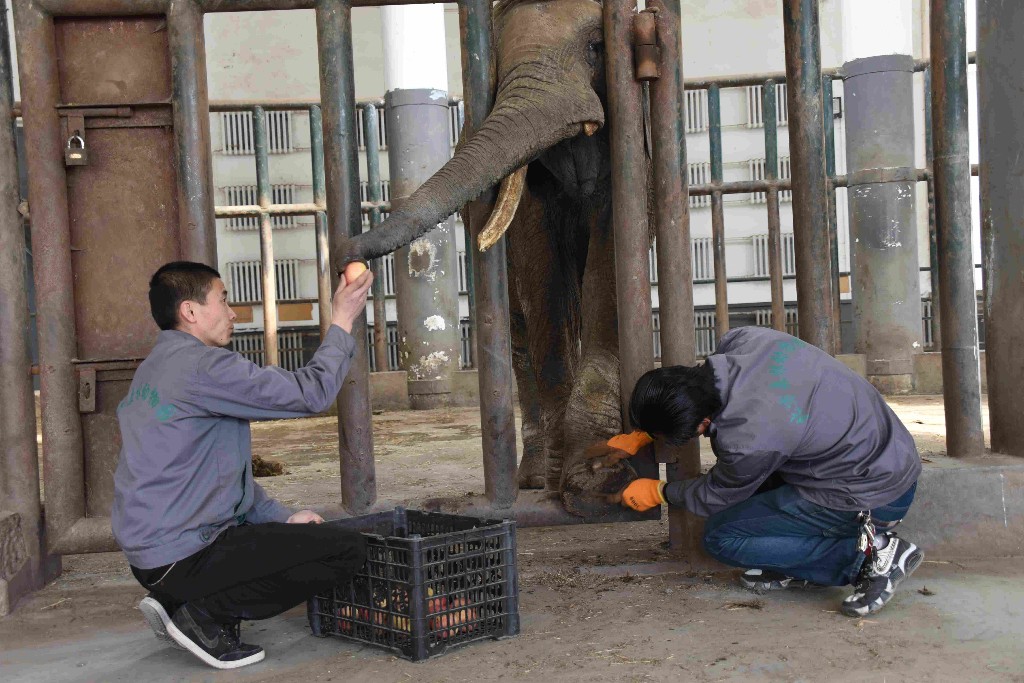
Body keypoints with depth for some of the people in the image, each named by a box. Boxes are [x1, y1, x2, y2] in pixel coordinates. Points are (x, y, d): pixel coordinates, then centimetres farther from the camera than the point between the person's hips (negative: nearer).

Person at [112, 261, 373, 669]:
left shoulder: (155, 369, 16)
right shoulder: (202, 365, -17)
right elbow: (310, 393, -17)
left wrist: (282, 519, 12)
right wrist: (341, 322, -4)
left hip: (149, 552, 10)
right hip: (183, 554, -10)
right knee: (348, 551, -10)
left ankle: (174, 600, 12)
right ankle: (206, 614, -7)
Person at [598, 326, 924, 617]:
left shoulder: (745, 441, -31)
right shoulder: (741, 340, -12)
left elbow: (717, 498, -7)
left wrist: (659, 492, 11)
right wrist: (637, 438, 14)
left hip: (876, 495, -9)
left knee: (720, 538, -4)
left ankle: (869, 554, -7)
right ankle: (796, 567, 14)